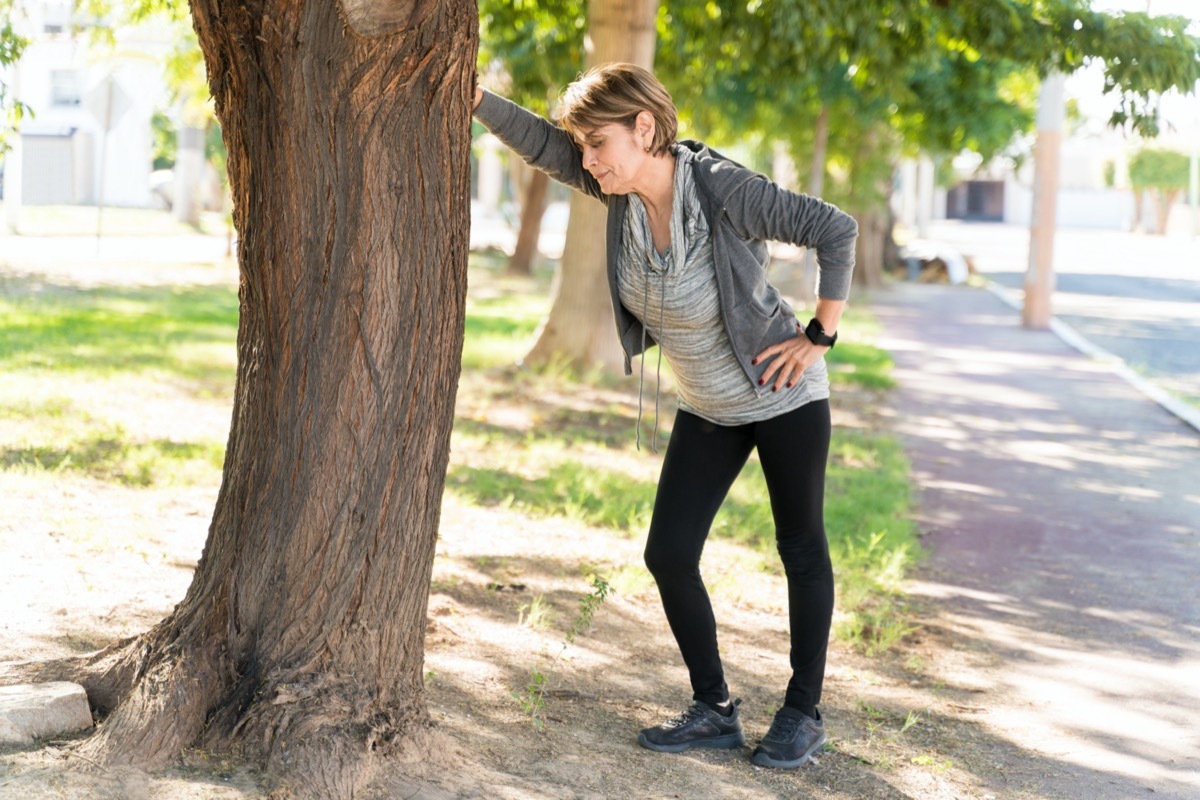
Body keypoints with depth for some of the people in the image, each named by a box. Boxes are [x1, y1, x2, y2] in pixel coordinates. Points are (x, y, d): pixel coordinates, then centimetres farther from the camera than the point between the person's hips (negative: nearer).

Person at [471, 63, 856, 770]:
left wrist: (820, 337, -18)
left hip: (785, 395, -6)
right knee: (669, 555, 1)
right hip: (708, 408, 7)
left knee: (801, 547, 7)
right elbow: (542, 144, -13)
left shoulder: (724, 189, -27)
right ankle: (715, 710, 14)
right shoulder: (628, 183, -10)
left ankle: (804, 713, 20)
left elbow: (837, 229, -23)